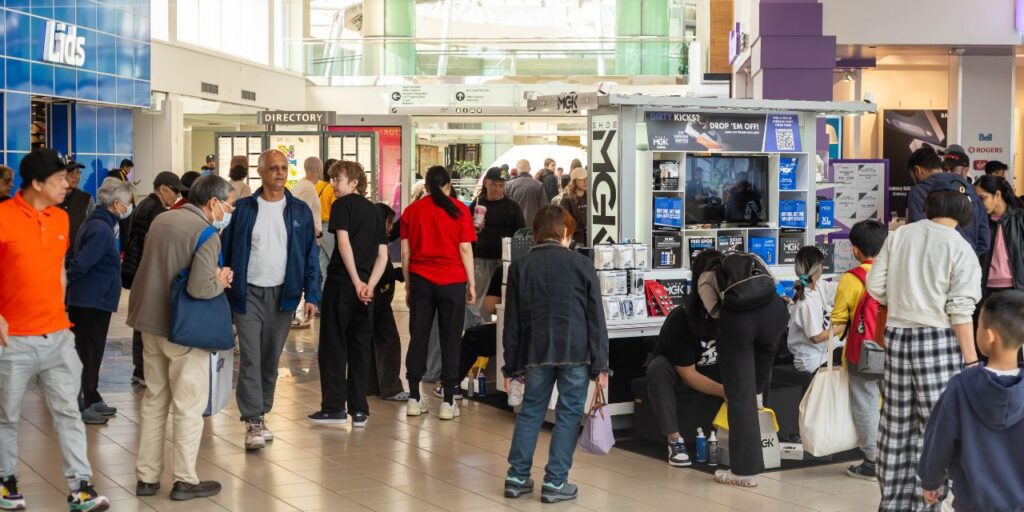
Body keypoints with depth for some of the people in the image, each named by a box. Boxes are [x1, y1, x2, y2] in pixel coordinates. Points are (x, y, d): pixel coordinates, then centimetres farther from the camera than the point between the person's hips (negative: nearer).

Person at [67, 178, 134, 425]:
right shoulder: (102, 230, -20)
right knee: (89, 354, -2)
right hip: (94, 300, -10)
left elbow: (75, 257, 16)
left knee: (89, 352, 17)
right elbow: (80, 263, -25)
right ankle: (82, 406, 5)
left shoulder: (94, 224, 11)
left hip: (87, 300, 10)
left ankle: (91, 400, 27)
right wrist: (69, 281, -9)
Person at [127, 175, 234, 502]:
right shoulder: (206, 234, -16)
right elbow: (199, 288, -26)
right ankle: (185, 480, 10)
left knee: (154, 401, 15)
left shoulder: (160, 220, 7)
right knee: (189, 406, 4)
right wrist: (220, 282, -5)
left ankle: (146, 477, 20)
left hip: (150, 321, 7)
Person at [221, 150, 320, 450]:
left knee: (271, 360, 10)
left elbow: (310, 255, 5)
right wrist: (224, 292, -7)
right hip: (248, 293, -2)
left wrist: (311, 295, -2)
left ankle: (260, 414, 23)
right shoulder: (244, 209, 0)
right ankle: (253, 423, -8)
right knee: (250, 359, -8)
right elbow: (226, 251, 2)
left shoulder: (299, 211, 5)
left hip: (282, 295, 2)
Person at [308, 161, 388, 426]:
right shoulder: (374, 211, 16)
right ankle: (359, 410, 9)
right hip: (366, 287, 6)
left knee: (333, 345, 2)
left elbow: (344, 242, -15)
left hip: (342, 282, -6)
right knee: (360, 347, 9)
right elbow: (383, 255, 9)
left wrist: (357, 282, -15)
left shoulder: (343, 205, -3)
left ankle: (334, 407, 1)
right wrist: (369, 285, -2)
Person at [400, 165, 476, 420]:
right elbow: (465, 249, -3)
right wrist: (471, 284, 3)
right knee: (449, 340, 2)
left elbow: (405, 251, 6)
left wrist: (408, 284, 13)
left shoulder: (412, 210, 6)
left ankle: (414, 399, 10)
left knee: (418, 338, 7)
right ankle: (448, 402, 2)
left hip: (420, 280, 2)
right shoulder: (459, 209, -1)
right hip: (452, 281, -2)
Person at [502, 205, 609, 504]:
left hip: (536, 353, 3)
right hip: (576, 353, -2)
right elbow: (596, 320, -2)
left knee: (530, 411, 15)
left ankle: (517, 477, 16)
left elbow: (512, 322, 7)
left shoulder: (520, 267, 5)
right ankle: (555, 482, 4)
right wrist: (600, 366, 1)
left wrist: (511, 366, 13)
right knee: (568, 414, 5)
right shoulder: (582, 265, 0)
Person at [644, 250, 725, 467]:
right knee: (658, 367, -37)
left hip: (714, 372, 4)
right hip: (676, 372, -3)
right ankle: (674, 440, -35)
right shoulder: (680, 319, -30)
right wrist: (724, 391, -39)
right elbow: (688, 374, -28)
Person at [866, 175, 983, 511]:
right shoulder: (961, 249, -8)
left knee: (897, 423, 12)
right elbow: (960, 312, -12)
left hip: (897, 336, 5)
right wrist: (971, 361, -7)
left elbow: (875, 287, 4)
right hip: (938, 340, -5)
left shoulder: (898, 236, 3)